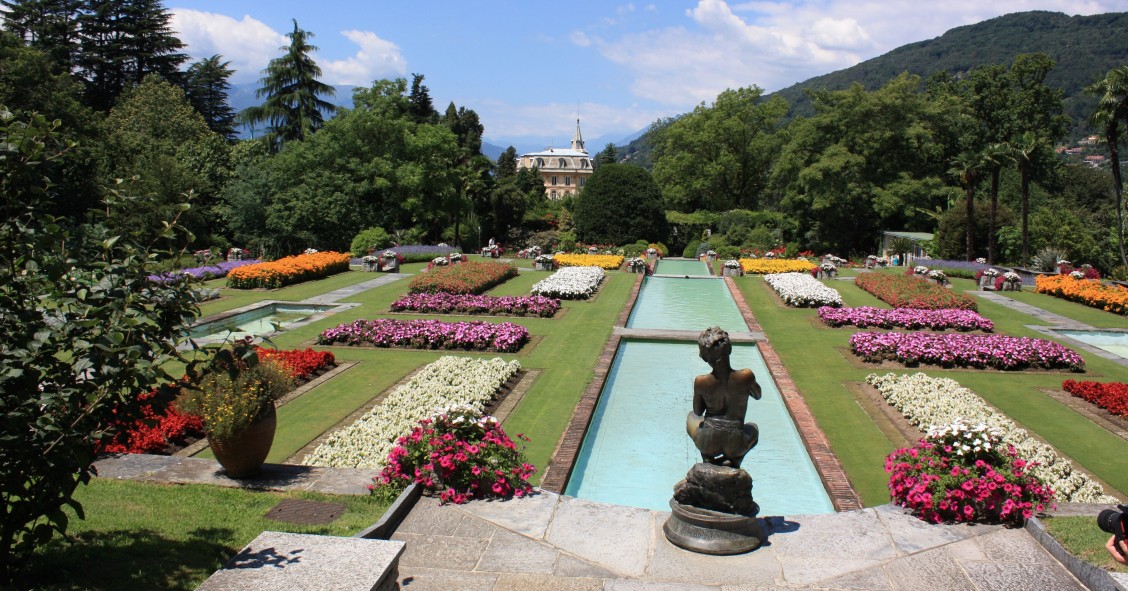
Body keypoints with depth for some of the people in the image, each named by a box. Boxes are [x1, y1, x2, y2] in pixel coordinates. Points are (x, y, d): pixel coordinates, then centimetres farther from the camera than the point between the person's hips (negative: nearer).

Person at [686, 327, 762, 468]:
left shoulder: (700, 382, -13)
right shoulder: (746, 376, -14)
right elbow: (757, 396, 9)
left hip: (708, 443, 0)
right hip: (735, 445, 0)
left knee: (691, 417, 35)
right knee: (753, 428, 38)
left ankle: (707, 458, 14)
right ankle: (735, 460, 11)